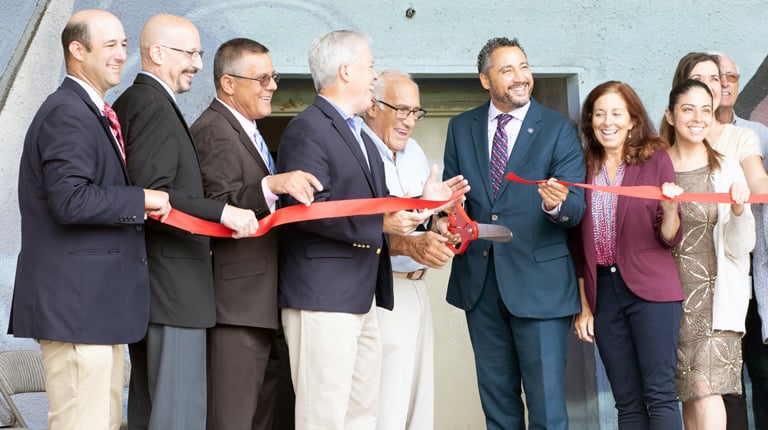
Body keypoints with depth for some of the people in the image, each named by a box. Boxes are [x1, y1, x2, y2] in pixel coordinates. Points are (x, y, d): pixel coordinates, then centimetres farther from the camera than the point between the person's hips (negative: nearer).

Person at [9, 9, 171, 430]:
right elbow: (70, 201, -25)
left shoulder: (96, 114, 19)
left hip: (97, 302, 11)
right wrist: (141, 200, -16)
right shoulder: (67, 114, -14)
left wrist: (143, 204, 8)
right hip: (75, 302, -11)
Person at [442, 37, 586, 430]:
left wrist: (557, 204, -33)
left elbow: (575, 208, -10)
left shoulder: (559, 130, -3)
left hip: (538, 282, -4)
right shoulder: (461, 128, 8)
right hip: (479, 279, 4)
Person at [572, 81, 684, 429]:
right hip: (602, 294, 3)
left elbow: (669, 239, -1)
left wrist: (670, 209, -22)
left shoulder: (656, 159, 0)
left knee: (659, 394, -8)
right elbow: (578, 245, 13)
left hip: (650, 290, -3)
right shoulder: (585, 168, 8)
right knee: (627, 401, 6)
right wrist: (582, 305, 10)